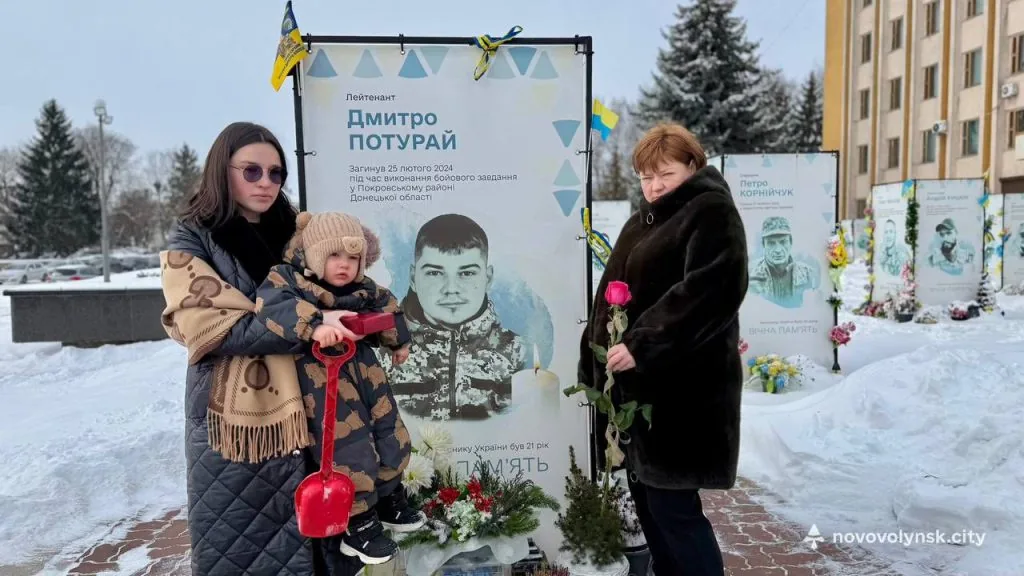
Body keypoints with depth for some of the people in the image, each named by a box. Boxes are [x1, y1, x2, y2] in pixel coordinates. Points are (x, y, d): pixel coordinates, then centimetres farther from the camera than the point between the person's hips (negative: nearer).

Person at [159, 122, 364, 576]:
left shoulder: (291, 233, 11)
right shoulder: (190, 244, -3)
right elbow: (217, 328, -16)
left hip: (301, 410, 4)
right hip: (235, 418, -4)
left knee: (308, 539, 12)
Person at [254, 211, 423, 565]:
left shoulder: (363, 289, 5)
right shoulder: (288, 279, -14)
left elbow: (386, 308, 23)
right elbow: (272, 306, -35)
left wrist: (398, 341, 34)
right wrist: (314, 325, -48)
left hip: (362, 367, 7)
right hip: (320, 379, -7)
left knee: (392, 436, 15)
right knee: (350, 449, -5)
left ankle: (389, 499, 40)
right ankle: (359, 525, 17)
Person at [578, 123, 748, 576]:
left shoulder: (711, 212, -7)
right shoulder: (641, 222, 19)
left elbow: (711, 290, -23)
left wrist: (642, 346, -26)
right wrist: (593, 364, 13)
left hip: (682, 389, -8)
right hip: (637, 382, 8)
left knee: (672, 504, -4)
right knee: (646, 496, 14)